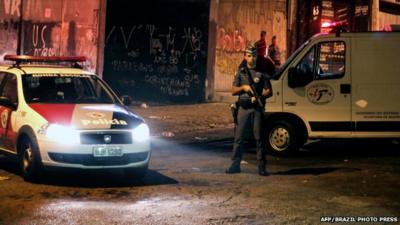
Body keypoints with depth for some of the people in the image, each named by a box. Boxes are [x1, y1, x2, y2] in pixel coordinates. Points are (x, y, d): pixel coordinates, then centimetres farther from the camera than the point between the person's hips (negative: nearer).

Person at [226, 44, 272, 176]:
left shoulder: (262, 72, 4)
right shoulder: (241, 72, 10)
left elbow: (269, 91, 1)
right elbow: (233, 91, 8)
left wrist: (259, 96, -16)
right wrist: (243, 87, -10)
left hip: (257, 108, -2)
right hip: (244, 108, 2)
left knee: (259, 138, -1)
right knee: (239, 138, 3)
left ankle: (262, 167, 2)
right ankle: (235, 165, 10)